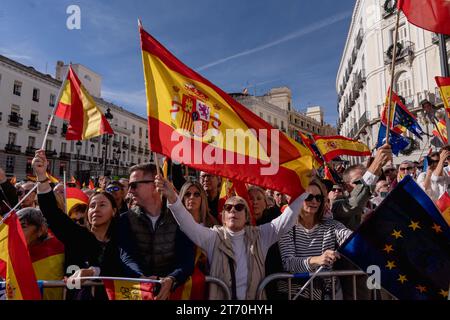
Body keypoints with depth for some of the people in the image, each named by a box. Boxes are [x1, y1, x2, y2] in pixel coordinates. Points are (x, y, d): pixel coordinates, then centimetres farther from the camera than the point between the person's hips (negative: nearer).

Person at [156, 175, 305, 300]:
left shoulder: (259, 235, 5)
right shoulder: (213, 237, 0)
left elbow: (286, 220, -1)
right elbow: (189, 225, -14)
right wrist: (172, 198, -28)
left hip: (255, 297, 1)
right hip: (220, 297, -1)